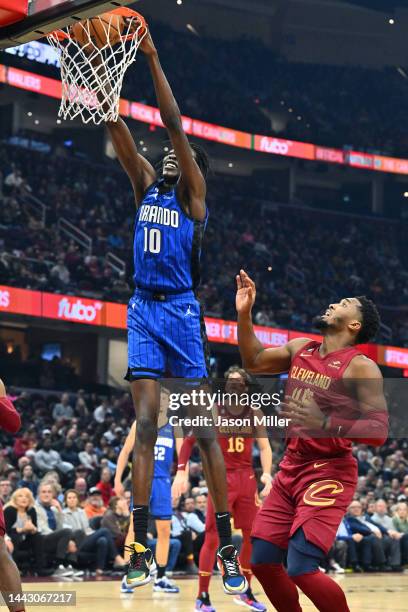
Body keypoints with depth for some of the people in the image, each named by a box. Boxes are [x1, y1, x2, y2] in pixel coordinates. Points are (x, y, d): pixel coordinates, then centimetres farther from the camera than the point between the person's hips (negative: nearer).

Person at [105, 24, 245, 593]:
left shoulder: (194, 194, 2)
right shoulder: (147, 185, 16)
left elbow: (175, 125, -8)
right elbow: (117, 128, 9)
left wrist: (152, 58, -11)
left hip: (182, 312, -4)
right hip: (143, 311, 5)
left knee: (204, 430, -4)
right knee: (145, 426, -3)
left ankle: (228, 548, 0)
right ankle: (141, 546, -5)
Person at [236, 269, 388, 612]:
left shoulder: (360, 367, -13)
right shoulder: (300, 349, 9)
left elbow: (379, 432, -19)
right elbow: (253, 362, 22)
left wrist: (325, 423, -31)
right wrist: (244, 313, 9)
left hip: (329, 474, -7)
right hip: (291, 469, 8)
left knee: (302, 569, -18)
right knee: (262, 561, 6)